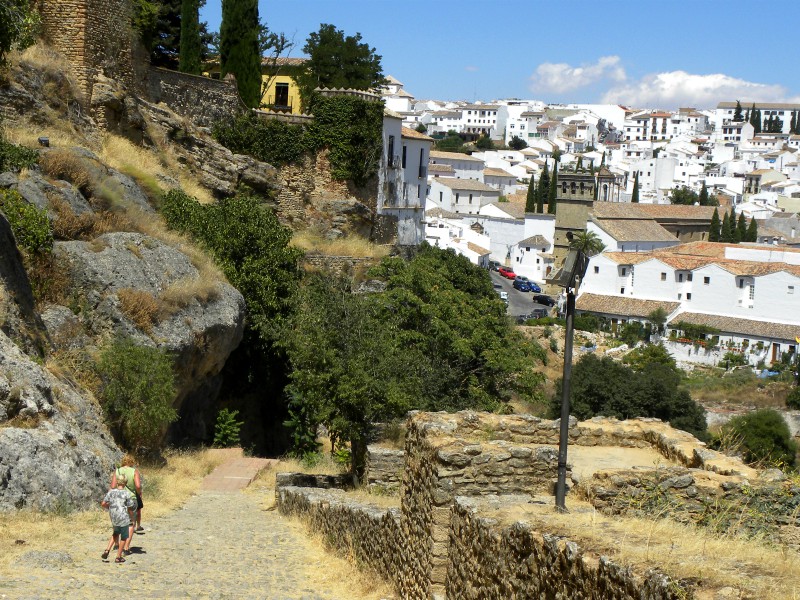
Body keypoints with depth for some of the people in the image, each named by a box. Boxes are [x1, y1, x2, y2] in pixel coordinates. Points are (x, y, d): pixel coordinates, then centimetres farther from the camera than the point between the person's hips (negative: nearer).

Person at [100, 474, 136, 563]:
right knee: (124, 537, 9)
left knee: (115, 534, 27)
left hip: (113, 518, 5)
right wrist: (131, 518, 10)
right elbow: (130, 508, -7)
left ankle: (107, 550, 12)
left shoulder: (111, 492, 1)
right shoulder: (127, 494, -9)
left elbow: (103, 504, 0)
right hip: (123, 518, -5)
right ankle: (118, 557, 12)